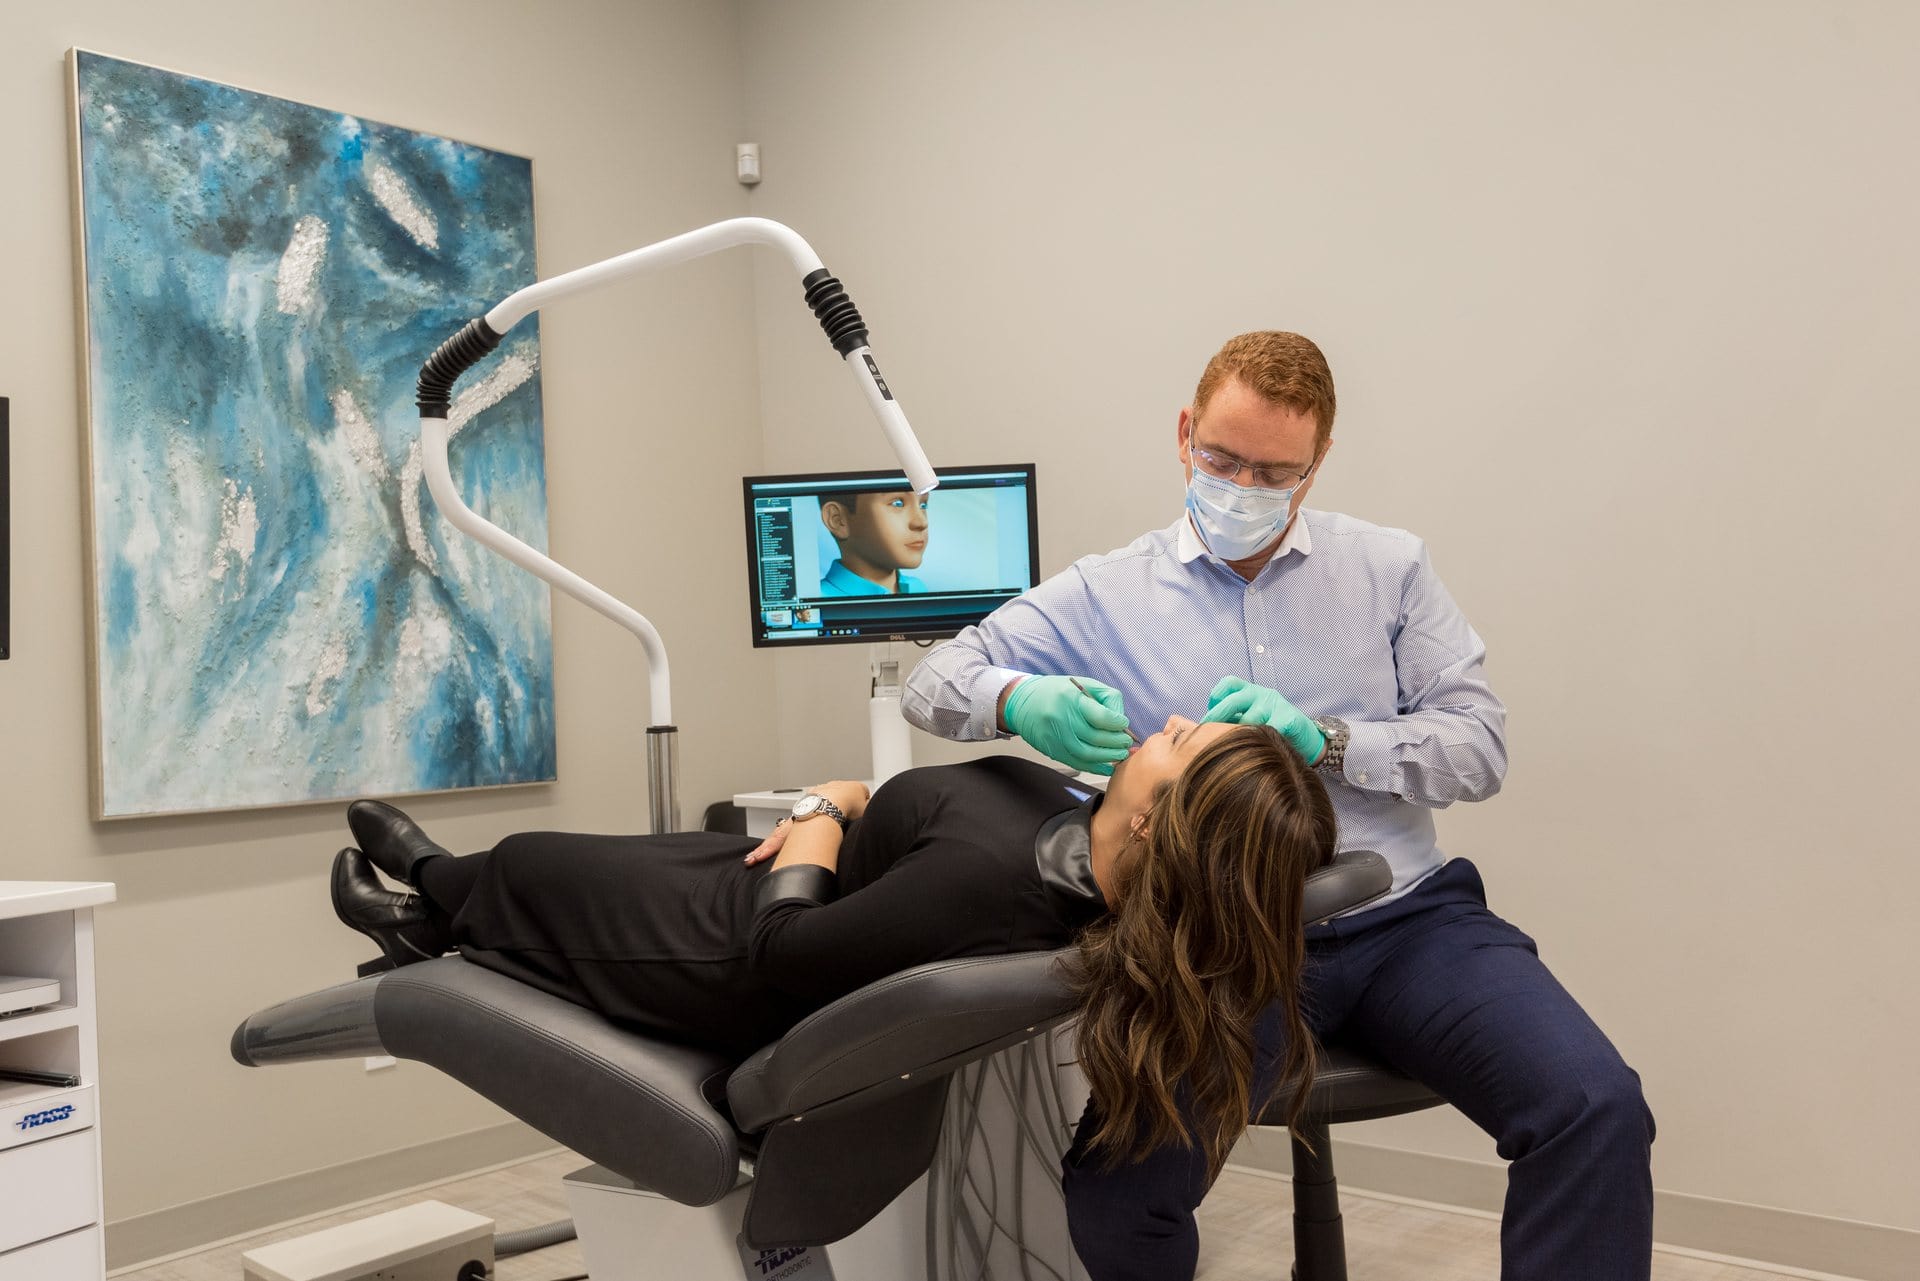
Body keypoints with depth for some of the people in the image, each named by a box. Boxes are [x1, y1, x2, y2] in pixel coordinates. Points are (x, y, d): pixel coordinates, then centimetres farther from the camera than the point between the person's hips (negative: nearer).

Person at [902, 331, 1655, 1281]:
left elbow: (1480, 747, 5)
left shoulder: (1389, 569, 11)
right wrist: (1019, 701, -17)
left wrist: (1324, 739, -13)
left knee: (1598, 1112, -24)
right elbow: (934, 682, 7)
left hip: (1406, 915, 2)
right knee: (1113, 1193, -24)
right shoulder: (1106, 593, 8)